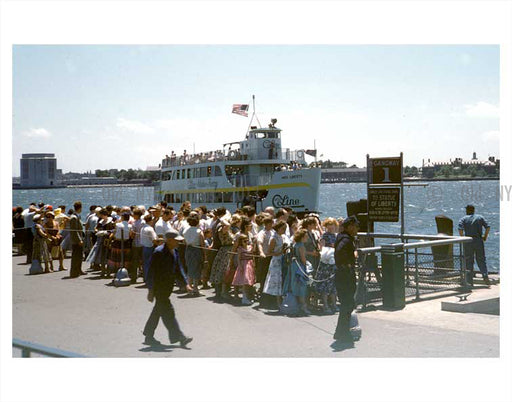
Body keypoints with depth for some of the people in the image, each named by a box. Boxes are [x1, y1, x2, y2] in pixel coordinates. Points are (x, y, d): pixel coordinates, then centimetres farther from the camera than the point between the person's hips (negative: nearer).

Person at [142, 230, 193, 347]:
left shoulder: (174, 252, 9)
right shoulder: (159, 252, -17)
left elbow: (177, 269, 18)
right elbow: (152, 272, -17)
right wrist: (151, 290, -18)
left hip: (167, 287, 9)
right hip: (159, 287, -9)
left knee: (158, 310, 15)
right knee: (168, 311, -8)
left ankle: (148, 336, 26)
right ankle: (178, 336, -8)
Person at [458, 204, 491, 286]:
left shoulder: (463, 219, 4)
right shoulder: (480, 217, 10)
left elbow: (460, 229, -13)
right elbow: (488, 227, 0)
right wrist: (485, 237, 10)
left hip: (468, 242, -1)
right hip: (479, 241, 1)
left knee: (469, 262, 4)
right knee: (481, 260, 8)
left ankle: (470, 281, 3)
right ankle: (485, 275, -12)